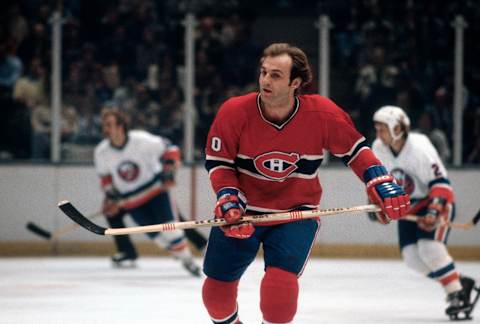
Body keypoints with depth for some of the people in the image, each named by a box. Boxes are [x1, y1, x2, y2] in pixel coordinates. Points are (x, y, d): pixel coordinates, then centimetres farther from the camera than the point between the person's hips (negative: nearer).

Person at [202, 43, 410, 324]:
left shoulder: (323, 114, -18)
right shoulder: (235, 112, -19)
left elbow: (354, 149, -3)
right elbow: (217, 160, -6)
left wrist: (383, 185, -13)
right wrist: (228, 198, -20)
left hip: (296, 212, -1)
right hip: (243, 210, 1)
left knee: (280, 282, -22)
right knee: (217, 288, 8)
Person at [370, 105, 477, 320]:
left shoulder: (419, 148, -28)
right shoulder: (379, 149, -6)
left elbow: (440, 183, -29)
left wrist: (434, 212, -38)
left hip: (437, 202, -7)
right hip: (408, 207, 7)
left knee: (429, 247, -27)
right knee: (412, 257, -5)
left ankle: (456, 293, -14)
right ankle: (458, 283, 7)